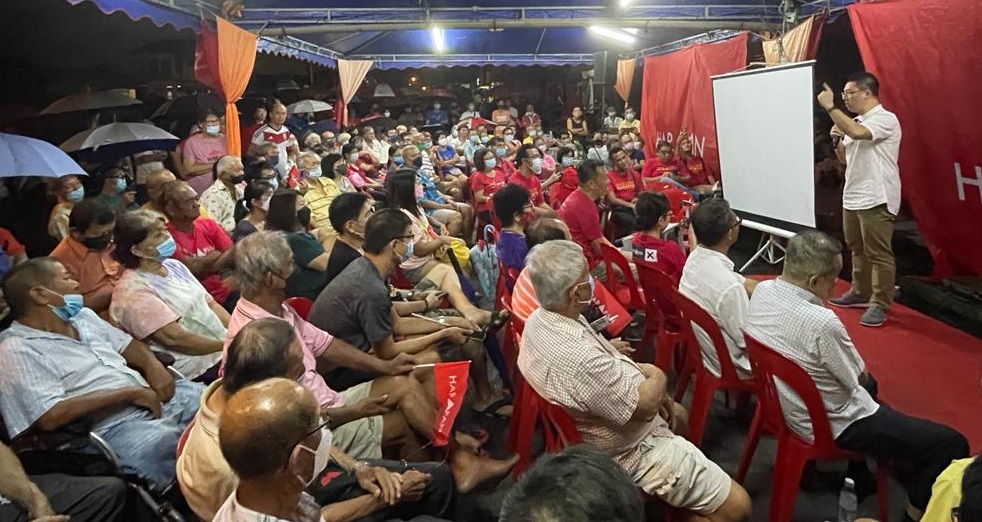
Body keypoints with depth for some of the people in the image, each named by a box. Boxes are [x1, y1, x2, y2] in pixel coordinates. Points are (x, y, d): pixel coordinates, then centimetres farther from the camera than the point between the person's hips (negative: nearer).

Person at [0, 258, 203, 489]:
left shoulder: (82, 316, 18)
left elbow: (126, 344, 24)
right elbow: (49, 417, -17)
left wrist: (153, 365, 0)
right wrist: (129, 393, -16)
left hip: (156, 397, 9)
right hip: (115, 427, -8)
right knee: (172, 445, -36)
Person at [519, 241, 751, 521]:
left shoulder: (539, 319, -9)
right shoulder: (578, 360, -39)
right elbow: (644, 405, -26)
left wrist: (642, 372, -2)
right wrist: (657, 377, -6)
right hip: (629, 450, -10)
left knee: (677, 413, 35)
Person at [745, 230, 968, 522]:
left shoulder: (761, 291, -11)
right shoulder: (821, 323, -34)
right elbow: (859, 377, -15)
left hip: (785, 403, 9)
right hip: (832, 426, -8)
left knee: (868, 385, 36)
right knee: (950, 444, -2)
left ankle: (856, 476, 44)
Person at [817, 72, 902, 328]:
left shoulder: (885, 119, -12)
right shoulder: (855, 123, 14)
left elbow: (856, 133, -32)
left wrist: (830, 107, -24)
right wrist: (837, 140, 2)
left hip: (876, 198, -9)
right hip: (852, 196, 9)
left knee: (878, 253, -4)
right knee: (857, 249, 17)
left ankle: (880, 304, 2)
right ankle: (860, 293, 29)